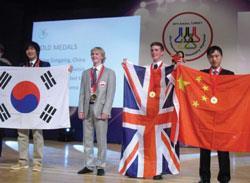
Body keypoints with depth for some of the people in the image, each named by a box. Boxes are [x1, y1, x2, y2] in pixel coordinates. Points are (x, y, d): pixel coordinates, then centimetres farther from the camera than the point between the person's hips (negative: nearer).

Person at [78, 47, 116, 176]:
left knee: (101, 140, 1)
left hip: (100, 109, -4)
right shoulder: (86, 73, 14)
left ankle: (101, 166, 11)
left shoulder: (109, 73, 2)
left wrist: (105, 111, -13)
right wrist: (81, 109, 0)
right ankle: (88, 165, 17)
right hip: (87, 109, 4)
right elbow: (82, 93, 11)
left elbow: (110, 94, -5)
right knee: (87, 139, 8)